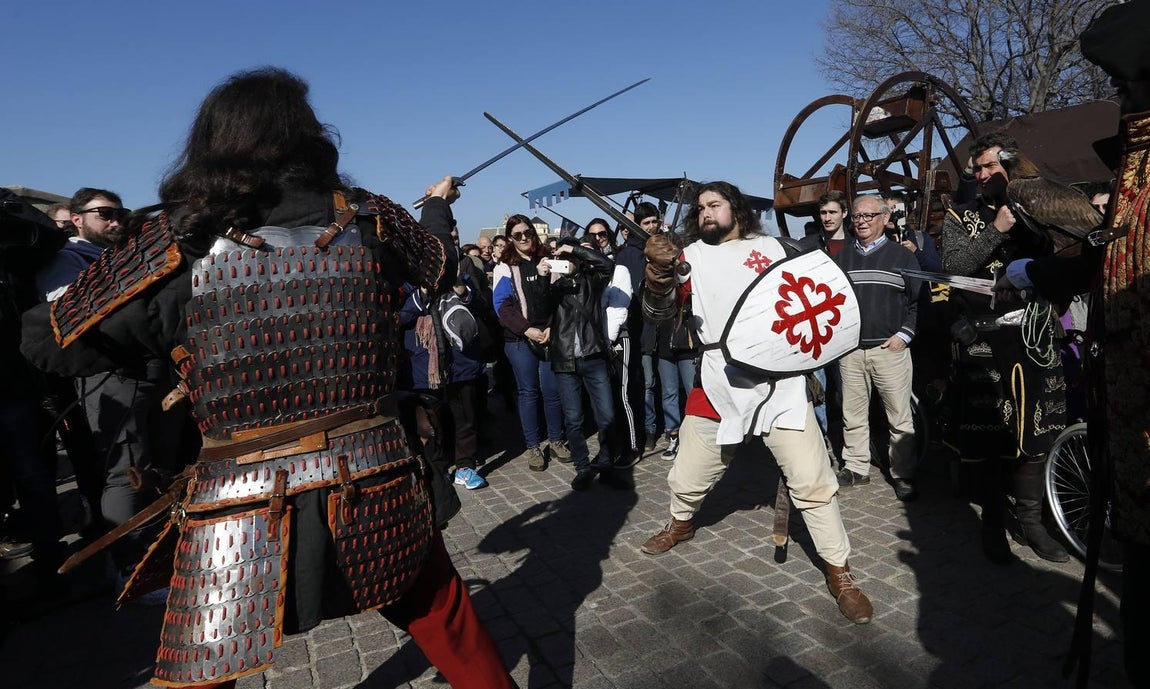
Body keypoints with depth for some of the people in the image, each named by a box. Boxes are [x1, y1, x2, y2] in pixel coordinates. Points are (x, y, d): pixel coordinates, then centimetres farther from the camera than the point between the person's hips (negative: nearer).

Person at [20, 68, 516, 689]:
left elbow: (48, 342, 3)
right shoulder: (365, 220, -3)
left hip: (241, 509, 0)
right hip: (375, 492, 2)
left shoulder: (182, 244, -8)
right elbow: (439, 265, 18)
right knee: (447, 623, 24)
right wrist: (440, 204, 39)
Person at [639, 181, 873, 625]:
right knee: (687, 477, 12)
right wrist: (658, 270, -27)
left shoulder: (769, 247, 8)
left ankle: (839, 572, 17)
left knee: (813, 482, -2)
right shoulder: (691, 256, 3)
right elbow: (658, 311, -7)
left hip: (778, 380, 0)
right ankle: (680, 524, 44)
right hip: (719, 385, 0)